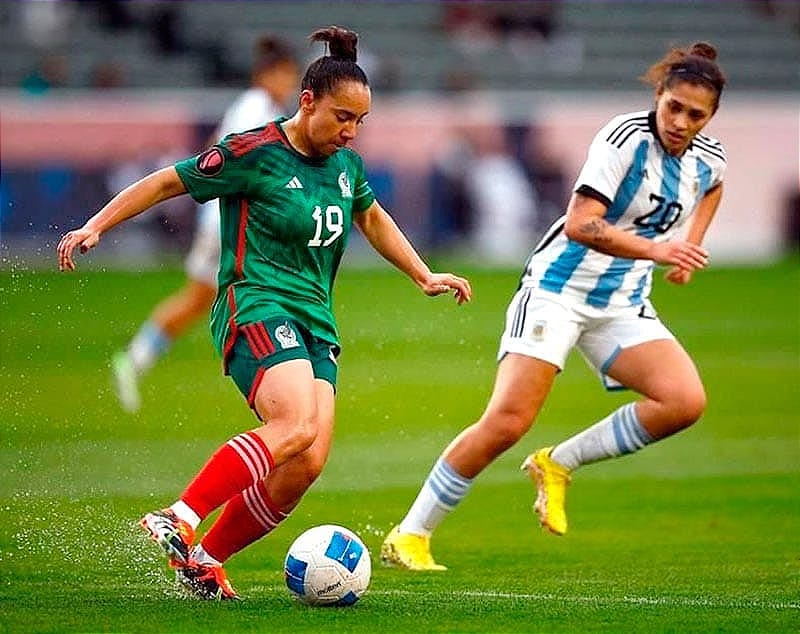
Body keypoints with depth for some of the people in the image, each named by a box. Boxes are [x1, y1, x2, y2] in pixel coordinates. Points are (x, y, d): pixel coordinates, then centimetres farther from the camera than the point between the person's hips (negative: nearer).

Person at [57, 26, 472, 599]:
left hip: (314, 324, 7)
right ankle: (179, 521, -31)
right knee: (297, 426, -32)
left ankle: (204, 561, 3)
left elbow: (372, 218, 34)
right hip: (256, 309, -7)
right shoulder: (255, 153, -7)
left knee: (306, 466, -11)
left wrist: (425, 276, 31)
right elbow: (169, 182, 0)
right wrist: (96, 226, -4)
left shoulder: (346, 165, 13)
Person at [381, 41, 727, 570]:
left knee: (686, 401, -19)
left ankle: (558, 464, -2)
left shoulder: (710, 161, 3)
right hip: (558, 288, -6)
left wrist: (687, 252, 15)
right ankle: (409, 536, -6)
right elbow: (580, 225, -24)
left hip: (623, 306, 6)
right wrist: (656, 250, -32)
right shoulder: (627, 137, -17)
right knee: (507, 422, -18)